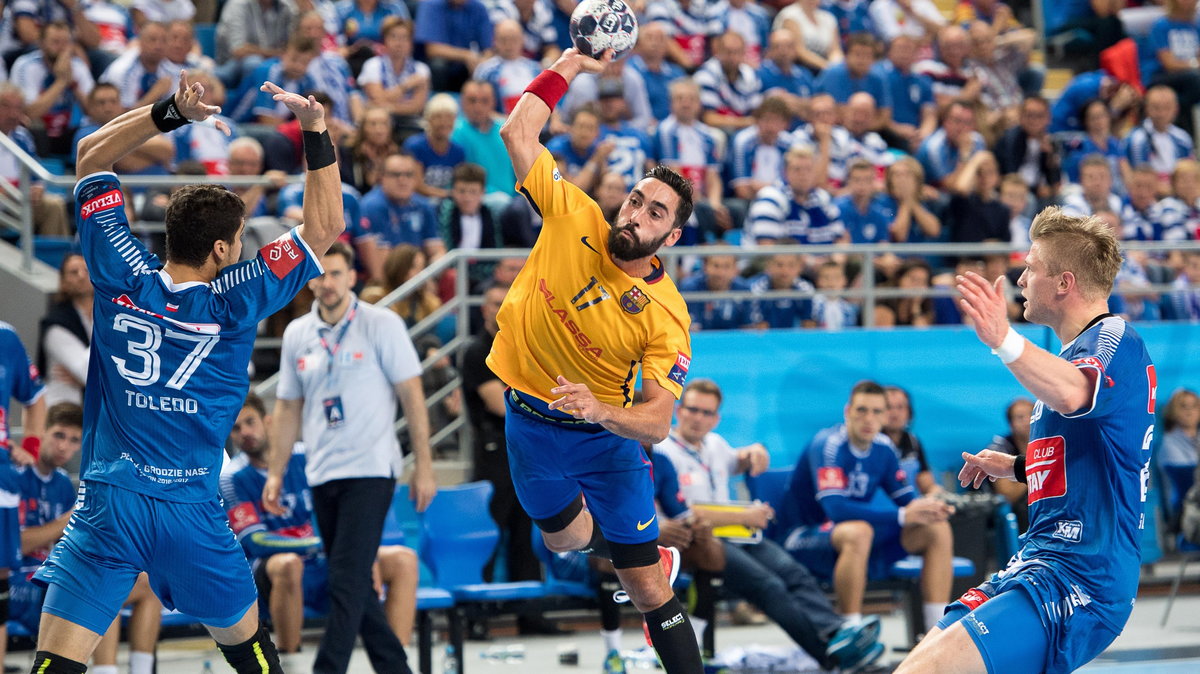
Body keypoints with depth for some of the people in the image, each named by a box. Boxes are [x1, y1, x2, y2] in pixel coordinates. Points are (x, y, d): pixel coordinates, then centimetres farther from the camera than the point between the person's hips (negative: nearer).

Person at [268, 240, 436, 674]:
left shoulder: (382, 325, -4)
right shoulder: (297, 334, 10)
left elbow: (412, 396, -4)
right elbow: (288, 408, 16)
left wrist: (423, 467, -7)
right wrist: (276, 473, 11)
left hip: (370, 471, -5)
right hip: (322, 474, 6)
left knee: (348, 581, -13)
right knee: (353, 585, 9)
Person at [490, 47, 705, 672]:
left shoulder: (666, 315, -21)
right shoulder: (574, 220, -14)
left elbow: (657, 422, -23)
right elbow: (518, 133, -11)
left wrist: (603, 411, -42)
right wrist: (570, 64, -13)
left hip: (605, 433, -3)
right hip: (528, 421, 3)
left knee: (648, 590, -5)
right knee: (564, 538, 24)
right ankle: (657, 558, 54)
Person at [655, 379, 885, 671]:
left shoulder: (714, 444, 23)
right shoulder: (662, 452, -4)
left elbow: (736, 462, 47)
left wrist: (755, 452, 21)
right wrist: (743, 518, -8)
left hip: (735, 537, 8)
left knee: (794, 573, -23)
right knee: (768, 585, -30)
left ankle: (835, 630, -45)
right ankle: (831, 652, -43)